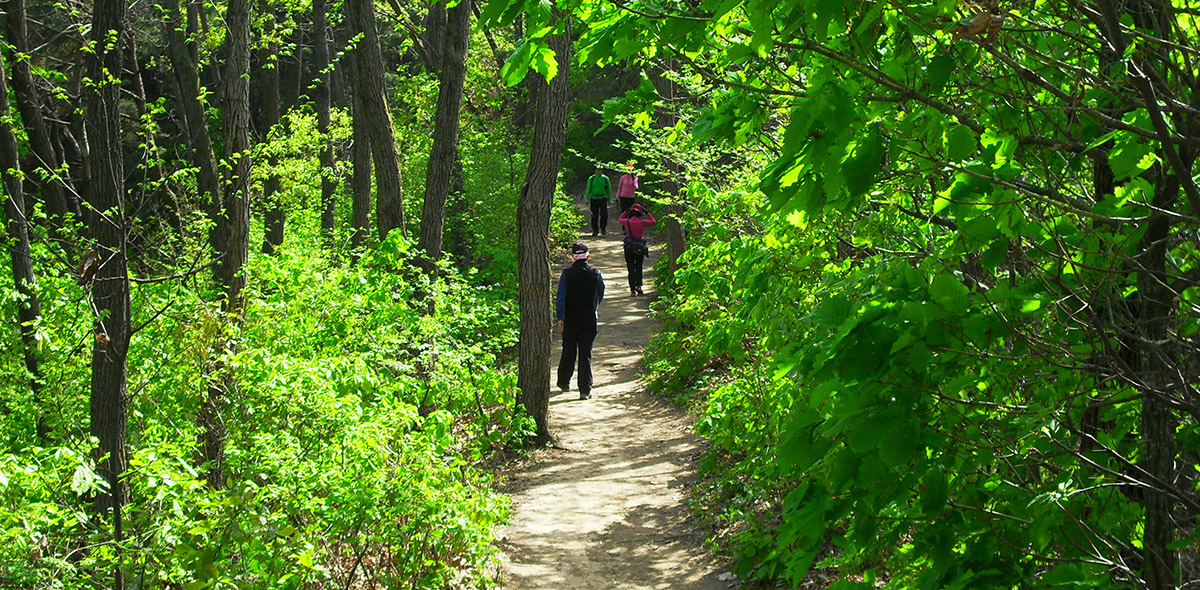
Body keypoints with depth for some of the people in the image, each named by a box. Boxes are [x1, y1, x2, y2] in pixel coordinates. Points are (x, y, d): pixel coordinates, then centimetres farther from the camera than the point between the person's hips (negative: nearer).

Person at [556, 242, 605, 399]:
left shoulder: (566, 274, -7)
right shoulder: (596, 273, -4)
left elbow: (560, 297, -8)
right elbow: (601, 295, 8)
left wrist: (560, 317, -4)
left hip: (570, 320, 0)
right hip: (589, 320, 0)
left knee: (568, 351, 17)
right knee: (586, 354, 1)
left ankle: (564, 382, 28)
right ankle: (585, 389, -4)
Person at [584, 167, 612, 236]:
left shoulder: (605, 178, 6)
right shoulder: (591, 179, 5)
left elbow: (609, 189, 11)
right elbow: (588, 189, 7)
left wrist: (609, 199, 7)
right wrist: (587, 199, 1)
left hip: (603, 199, 0)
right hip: (594, 199, 0)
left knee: (604, 214, -9)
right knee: (594, 215, 0)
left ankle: (603, 228, 8)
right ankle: (595, 230, 9)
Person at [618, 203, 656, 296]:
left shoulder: (627, 222, -4)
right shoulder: (642, 222, -7)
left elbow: (620, 218, 20)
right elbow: (653, 221, 9)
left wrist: (626, 211, 20)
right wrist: (646, 212, 11)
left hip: (629, 248, 0)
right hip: (640, 248, 0)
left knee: (631, 269, 3)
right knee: (638, 268, 18)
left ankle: (633, 289, -4)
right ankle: (638, 286, 14)